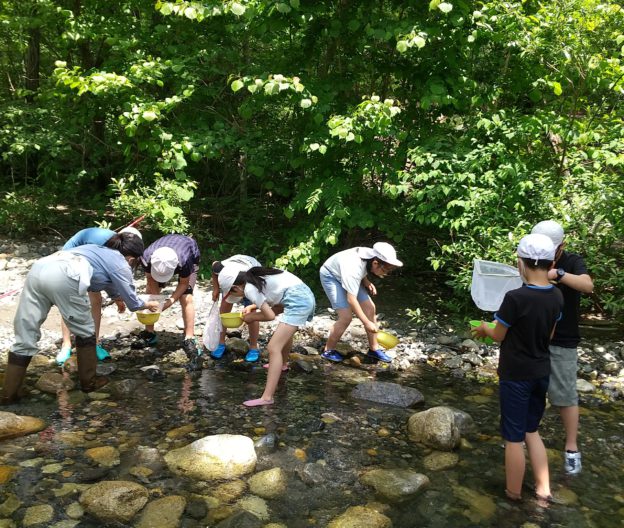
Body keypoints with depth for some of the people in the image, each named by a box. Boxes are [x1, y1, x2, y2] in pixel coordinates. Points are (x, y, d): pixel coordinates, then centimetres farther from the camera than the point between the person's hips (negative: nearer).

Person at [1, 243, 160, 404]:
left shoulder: (101, 251, 38)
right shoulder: (121, 265, 17)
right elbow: (133, 303, 23)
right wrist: (148, 305, 45)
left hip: (38, 267, 7)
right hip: (63, 276, -7)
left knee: (25, 337, 10)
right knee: (85, 330, 15)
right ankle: (89, 381, 26)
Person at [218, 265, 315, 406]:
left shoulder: (249, 288, -8)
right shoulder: (256, 277, 18)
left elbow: (270, 315, -8)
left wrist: (251, 317, 9)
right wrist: (253, 306, 20)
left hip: (297, 301, -10)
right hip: (306, 295, 10)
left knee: (274, 347, -11)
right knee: (285, 331, 35)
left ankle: (267, 397, -15)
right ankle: (282, 363, 60)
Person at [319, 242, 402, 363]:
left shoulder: (371, 256, -19)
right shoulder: (353, 269, -40)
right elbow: (351, 299, -38)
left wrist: (366, 282, -11)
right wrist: (367, 323, -35)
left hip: (347, 277, 8)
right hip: (331, 276, -8)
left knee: (370, 308, 1)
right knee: (346, 317, -17)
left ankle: (374, 349, 13)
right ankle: (328, 351, 3)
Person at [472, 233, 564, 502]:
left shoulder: (516, 297, -25)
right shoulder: (557, 297, -4)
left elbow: (498, 335, -11)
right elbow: (548, 334, 9)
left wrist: (484, 328, 9)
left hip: (515, 375, -6)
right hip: (541, 373, 6)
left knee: (514, 437, 10)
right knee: (531, 430, 23)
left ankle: (513, 492, 27)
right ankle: (543, 489, 28)